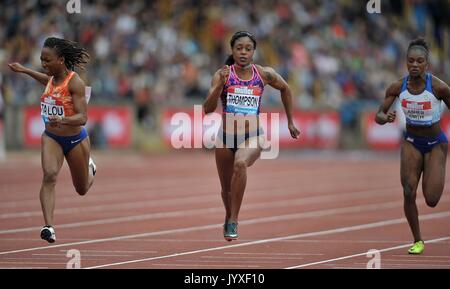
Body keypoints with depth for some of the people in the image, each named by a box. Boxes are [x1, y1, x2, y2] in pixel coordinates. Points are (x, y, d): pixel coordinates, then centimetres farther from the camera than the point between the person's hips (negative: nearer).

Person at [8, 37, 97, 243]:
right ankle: (49, 227, -33)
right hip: (51, 137, 4)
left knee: (82, 189, 17)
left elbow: (82, 117, -27)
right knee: (49, 175, -25)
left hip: (75, 140, -4)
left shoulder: (75, 82, -22)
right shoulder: (52, 78, -3)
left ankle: (90, 168, 54)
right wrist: (24, 70, 29)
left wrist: (62, 120, -46)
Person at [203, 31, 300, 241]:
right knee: (226, 190, 15)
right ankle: (228, 218, 49)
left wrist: (290, 122, 20)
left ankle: (233, 221, -29)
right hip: (226, 137, 2)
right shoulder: (222, 75, -7)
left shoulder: (264, 74, -3)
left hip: (252, 137, -1)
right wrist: (220, 85, -30)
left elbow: (285, 89, 18)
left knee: (240, 163, -35)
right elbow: (207, 109, -15)